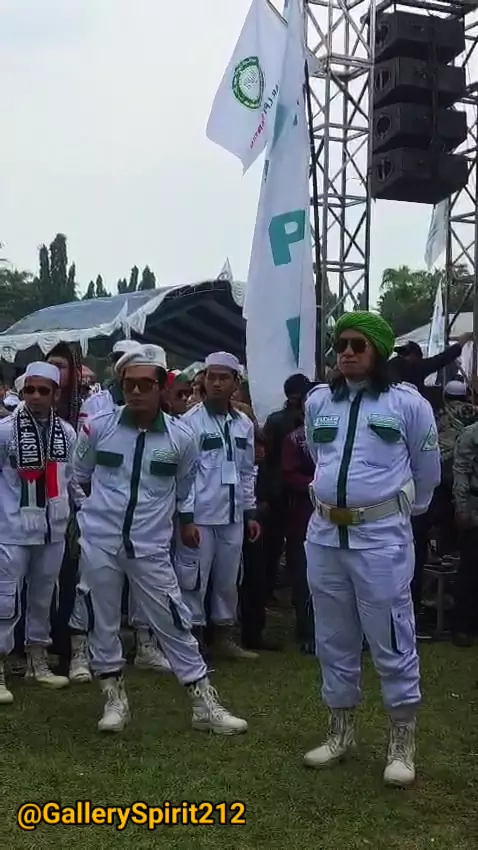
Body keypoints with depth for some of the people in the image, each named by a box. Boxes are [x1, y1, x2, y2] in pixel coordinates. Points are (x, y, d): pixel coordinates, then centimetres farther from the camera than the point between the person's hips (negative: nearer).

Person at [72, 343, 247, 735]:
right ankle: (114, 696, 27)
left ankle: (204, 703, 14)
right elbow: (80, 475, 14)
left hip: (151, 546, 0)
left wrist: (183, 521, 20)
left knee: (174, 623, 4)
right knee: (104, 620, 10)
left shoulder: (181, 437, -6)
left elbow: (184, 490, 13)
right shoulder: (98, 427, -6)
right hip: (100, 540, 1)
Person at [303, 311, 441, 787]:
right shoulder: (318, 401, 7)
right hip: (324, 533, 5)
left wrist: (407, 508, 21)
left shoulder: (407, 402, -5)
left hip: (382, 534, -4)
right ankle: (341, 732, 29)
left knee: (392, 640, 1)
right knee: (333, 639, 14)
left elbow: (427, 470, 9)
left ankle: (402, 743, 16)